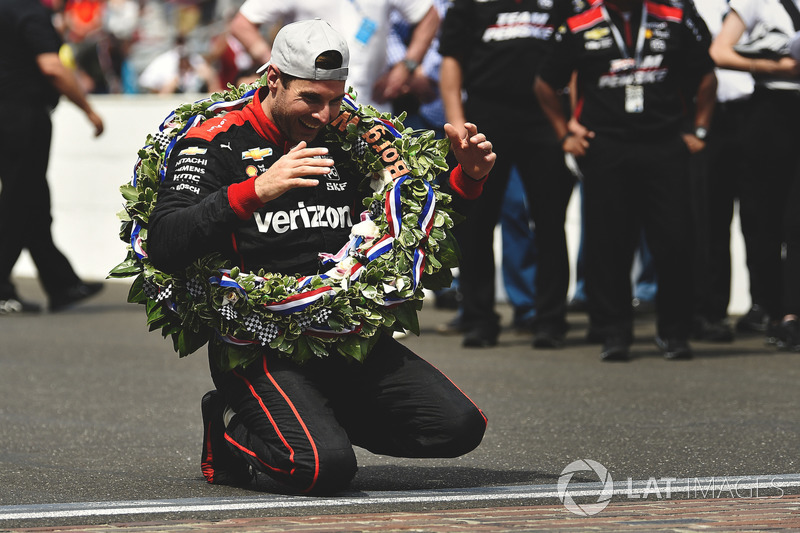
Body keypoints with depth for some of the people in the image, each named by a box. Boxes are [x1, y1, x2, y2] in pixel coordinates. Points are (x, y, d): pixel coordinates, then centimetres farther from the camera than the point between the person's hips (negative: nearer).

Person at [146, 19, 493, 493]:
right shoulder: (216, 143, -6)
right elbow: (166, 248, -21)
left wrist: (468, 177, 3)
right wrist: (256, 191, -32)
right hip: (258, 344, -6)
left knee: (460, 426, -8)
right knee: (326, 467, -29)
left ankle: (323, 418, 12)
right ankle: (234, 431, 4)